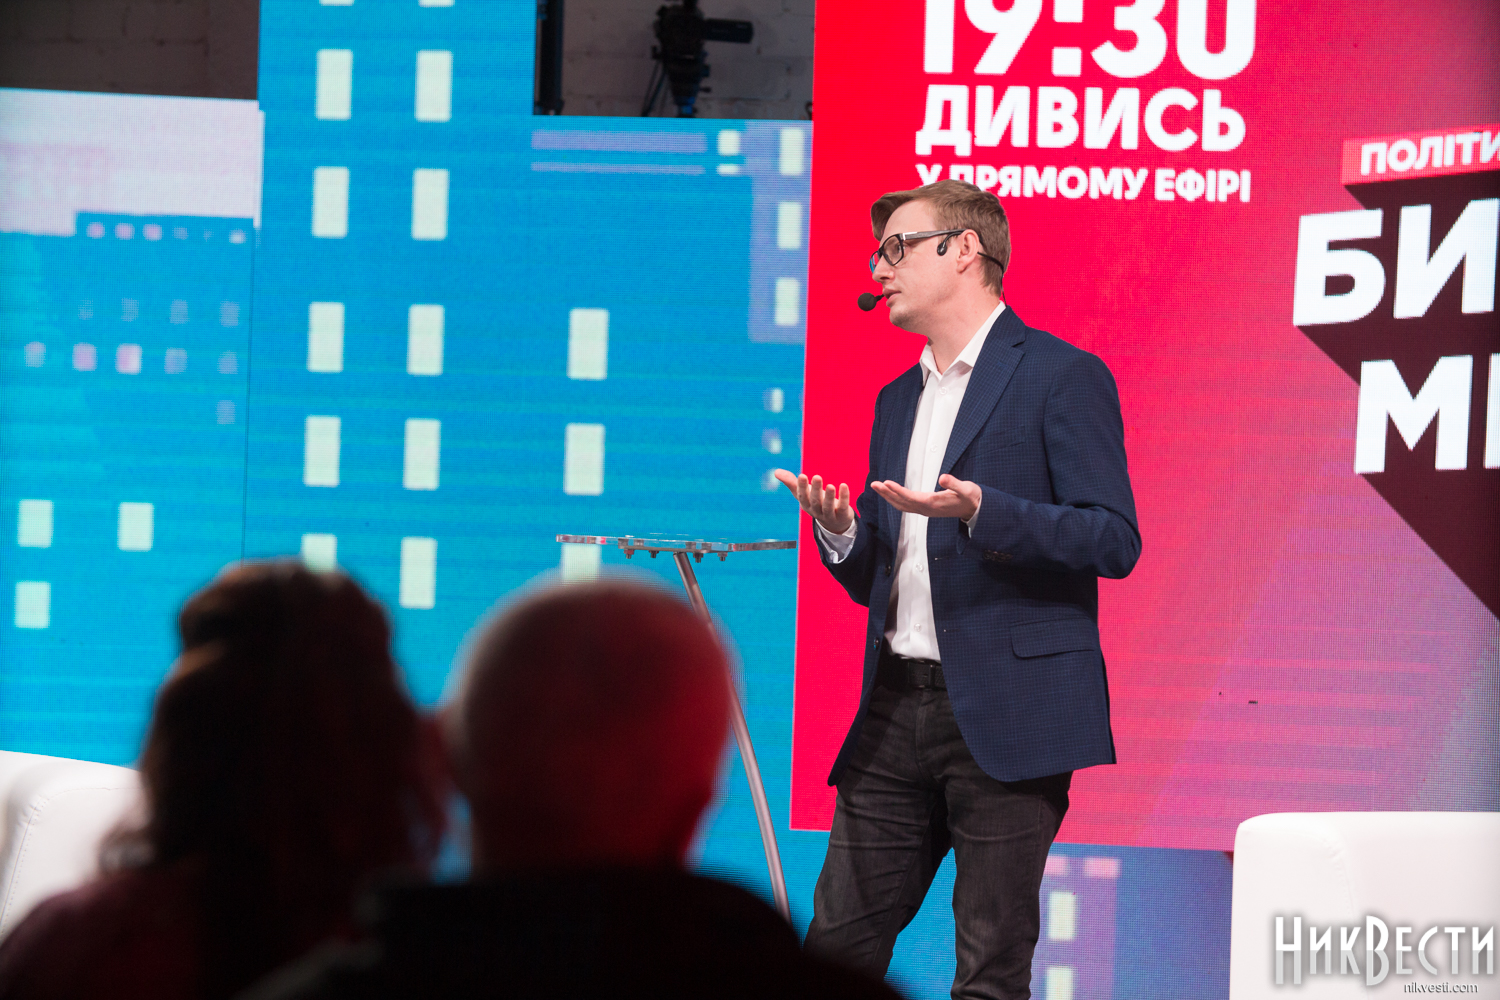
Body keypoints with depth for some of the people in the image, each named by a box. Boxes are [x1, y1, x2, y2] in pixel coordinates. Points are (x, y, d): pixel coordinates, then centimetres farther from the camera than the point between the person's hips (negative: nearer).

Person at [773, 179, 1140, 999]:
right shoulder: (898, 400, 21)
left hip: (1006, 715, -7)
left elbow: (1114, 541, -11)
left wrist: (980, 510, -23)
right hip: (896, 709, 7)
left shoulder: (1061, 377, -3)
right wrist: (840, 532, 1)